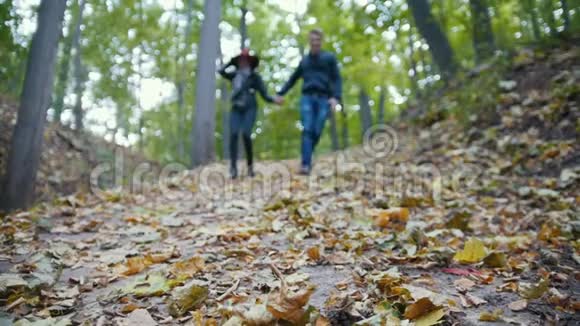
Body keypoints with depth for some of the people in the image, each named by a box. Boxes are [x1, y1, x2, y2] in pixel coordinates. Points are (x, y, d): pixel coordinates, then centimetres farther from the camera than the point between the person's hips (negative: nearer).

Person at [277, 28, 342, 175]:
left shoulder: (329, 58, 11)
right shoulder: (304, 60, 20)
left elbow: (337, 79, 3)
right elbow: (293, 79, 26)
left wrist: (336, 98, -14)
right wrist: (280, 94, 16)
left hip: (324, 99, -1)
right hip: (307, 98, 1)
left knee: (316, 132, -8)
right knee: (307, 130, -16)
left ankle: (307, 158, 17)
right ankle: (305, 164, -22)